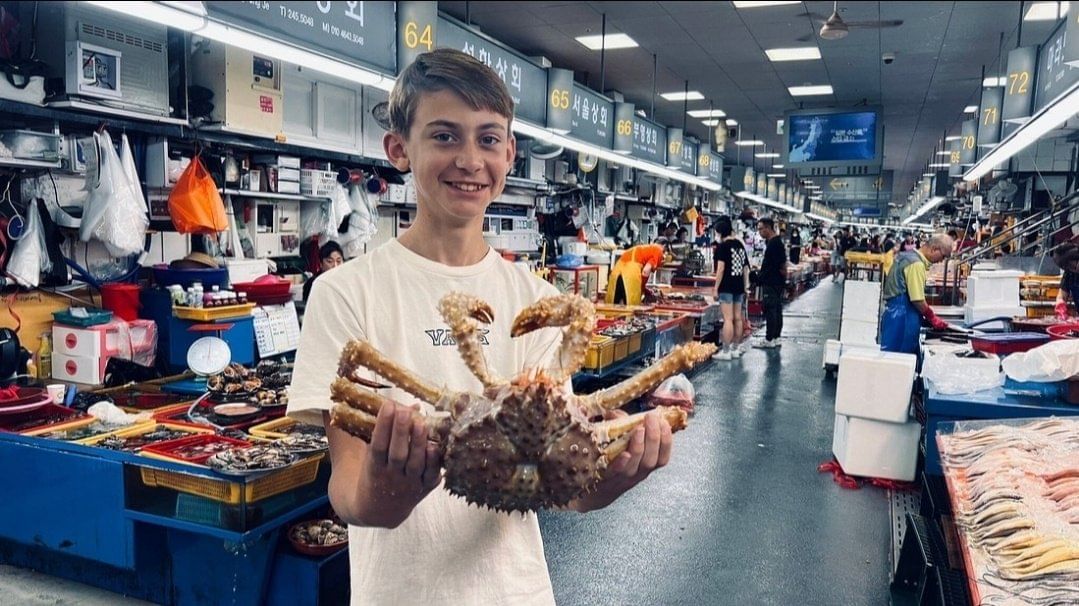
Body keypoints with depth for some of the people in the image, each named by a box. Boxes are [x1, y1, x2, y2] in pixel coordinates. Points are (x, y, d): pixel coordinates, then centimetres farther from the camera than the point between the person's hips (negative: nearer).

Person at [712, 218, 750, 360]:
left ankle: (725, 351, -7)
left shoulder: (723, 246, -9)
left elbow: (721, 269, -14)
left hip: (727, 287, -7)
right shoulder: (741, 245, 11)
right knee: (737, 318, 11)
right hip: (739, 287, 7)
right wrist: (745, 287, 21)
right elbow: (745, 268, 15)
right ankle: (735, 348, 19)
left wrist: (716, 288, -9)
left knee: (728, 319, -8)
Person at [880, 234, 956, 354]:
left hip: (896, 314, 10)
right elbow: (917, 300, -18)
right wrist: (933, 318, -4)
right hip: (902, 317, -10)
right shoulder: (917, 264, -15)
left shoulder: (909, 256, 15)